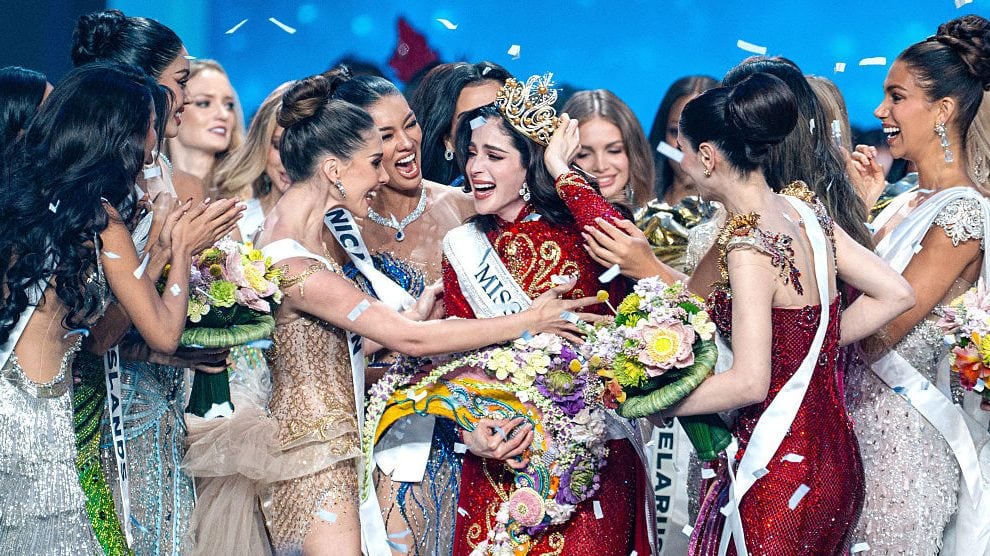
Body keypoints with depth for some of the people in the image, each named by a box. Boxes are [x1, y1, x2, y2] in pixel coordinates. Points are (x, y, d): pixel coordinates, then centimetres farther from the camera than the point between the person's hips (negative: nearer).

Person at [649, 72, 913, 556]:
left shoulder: (748, 246, -20)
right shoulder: (805, 212, 3)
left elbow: (749, 382, -22)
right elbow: (895, 294, 7)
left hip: (781, 471, -8)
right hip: (830, 457, 9)